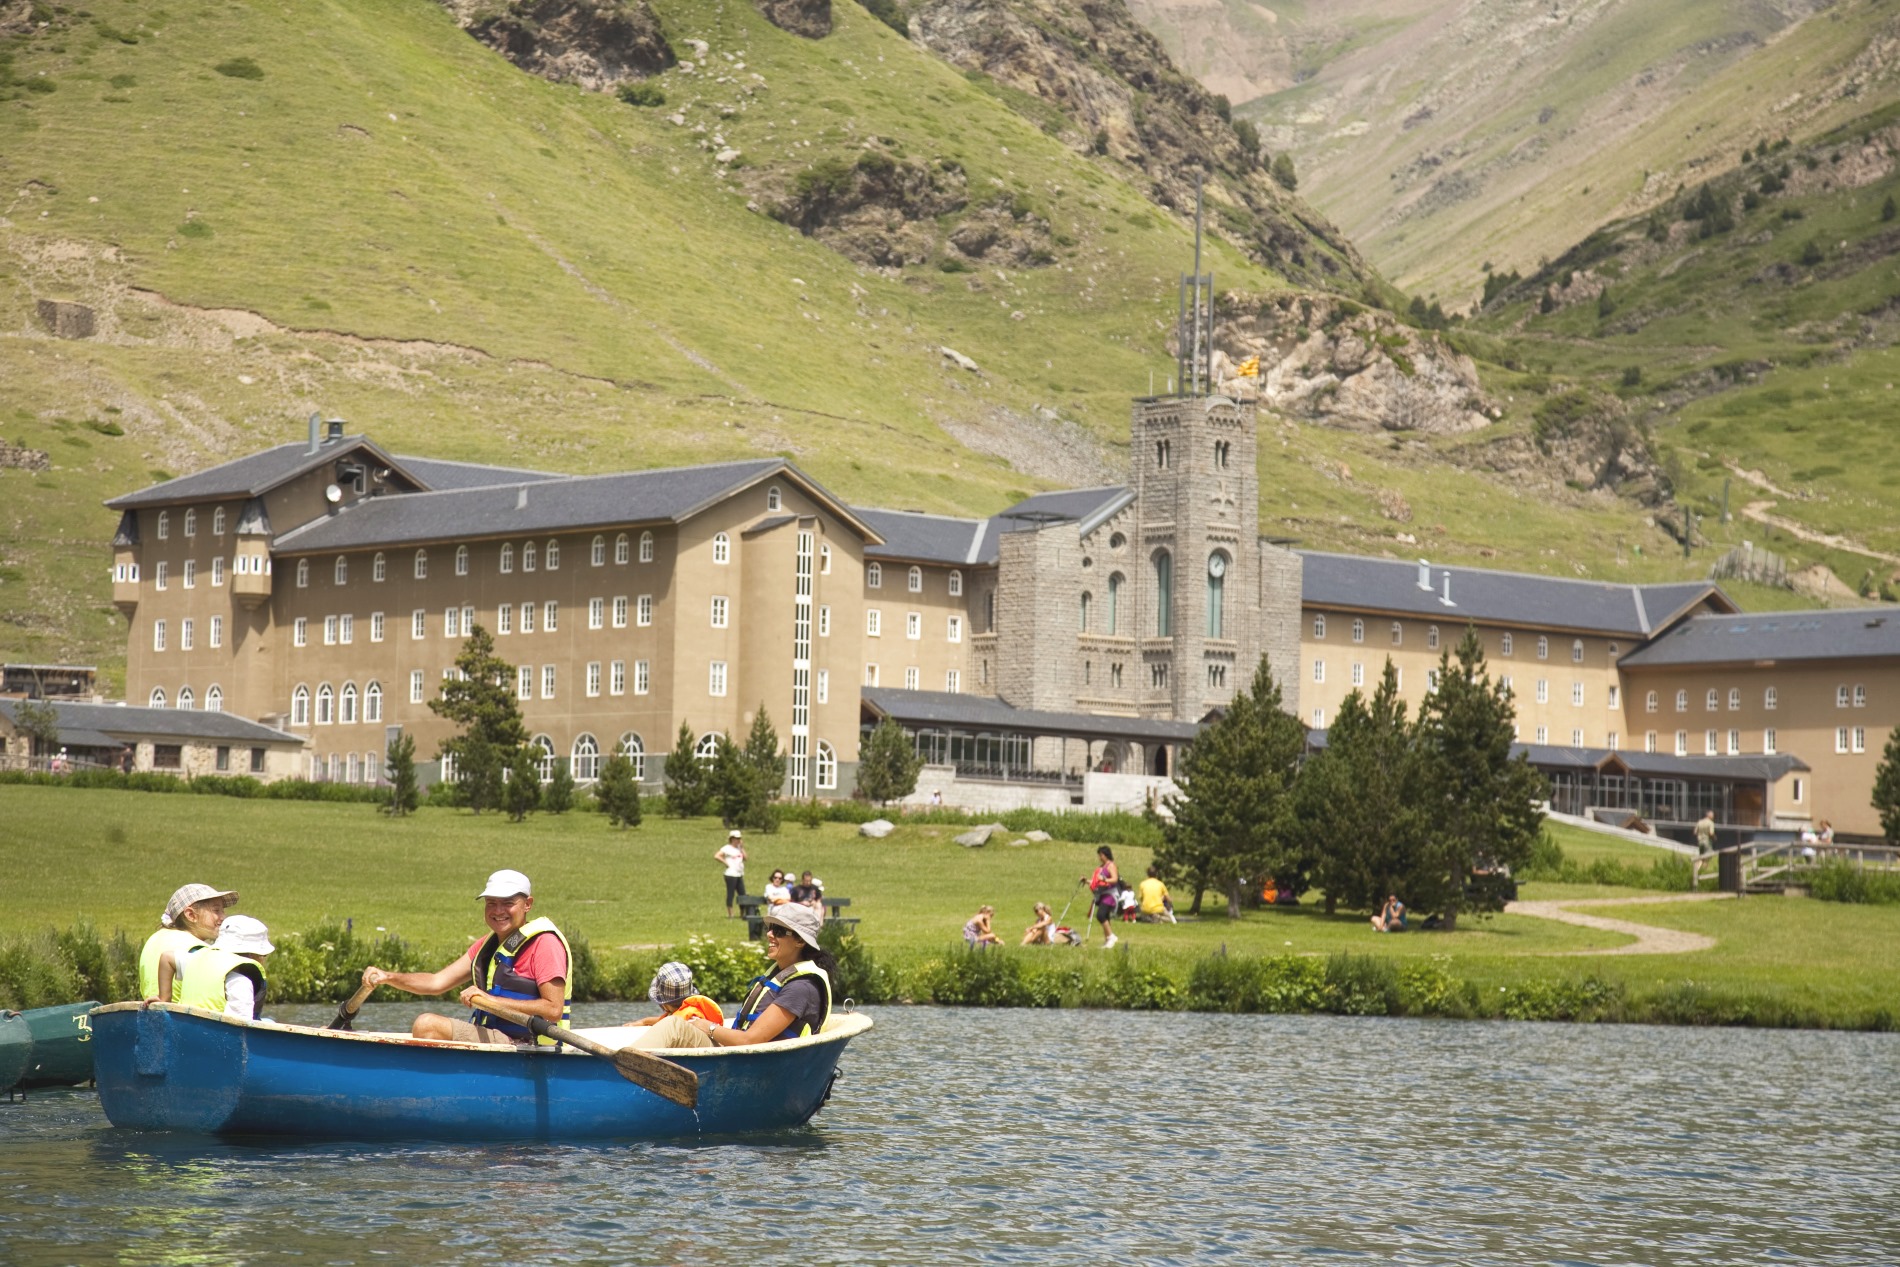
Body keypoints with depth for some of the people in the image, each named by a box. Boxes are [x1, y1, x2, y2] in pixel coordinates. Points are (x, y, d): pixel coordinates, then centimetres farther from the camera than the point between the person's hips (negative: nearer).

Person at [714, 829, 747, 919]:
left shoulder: (739, 848, 13)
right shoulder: (727, 848, -8)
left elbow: (745, 858, 4)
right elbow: (717, 856, -17)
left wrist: (742, 847, 0)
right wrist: (726, 863, -14)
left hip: (740, 875, 7)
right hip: (731, 875, -7)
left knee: (742, 895, 8)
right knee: (730, 894, -2)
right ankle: (729, 914, 4)